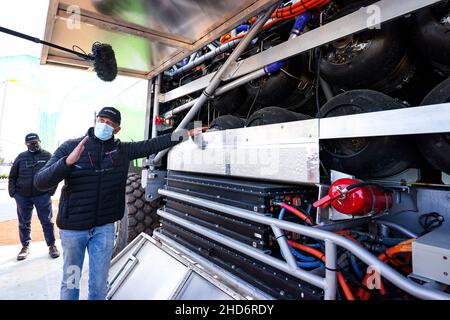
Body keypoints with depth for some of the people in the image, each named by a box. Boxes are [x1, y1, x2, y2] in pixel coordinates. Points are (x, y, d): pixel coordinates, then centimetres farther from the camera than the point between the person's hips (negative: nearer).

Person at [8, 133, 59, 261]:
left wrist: (51, 191, -9)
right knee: (24, 223, 12)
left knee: (47, 222, 2)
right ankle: (25, 246, 27)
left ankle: (52, 245, 13)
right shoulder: (21, 157, 8)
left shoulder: (47, 156, 2)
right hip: (22, 196, 3)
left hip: (42, 195, -2)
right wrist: (13, 192, 1)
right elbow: (12, 176, 11)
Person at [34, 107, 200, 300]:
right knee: (70, 283, 16)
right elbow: (40, 182, -13)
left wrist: (185, 134, -2)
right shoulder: (70, 147, -7)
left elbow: (152, 145, -1)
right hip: (73, 228, -1)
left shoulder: (122, 150, 0)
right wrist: (68, 161, -31)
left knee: (99, 285, 13)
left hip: (104, 227, 2)